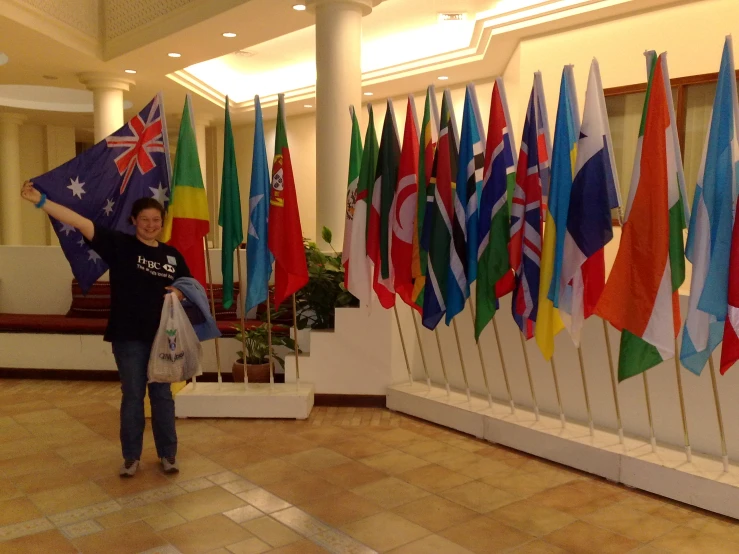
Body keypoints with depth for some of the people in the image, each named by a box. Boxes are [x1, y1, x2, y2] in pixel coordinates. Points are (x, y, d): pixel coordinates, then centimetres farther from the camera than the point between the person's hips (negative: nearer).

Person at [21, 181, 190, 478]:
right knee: (132, 396, 9)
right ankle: (131, 456, 25)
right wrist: (40, 201, -24)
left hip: (163, 336, 2)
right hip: (128, 336, -2)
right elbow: (80, 222, -15)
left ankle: (168, 454, 25)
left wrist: (180, 293, -10)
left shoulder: (171, 254, 4)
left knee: (162, 395, 11)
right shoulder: (119, 245, -6)